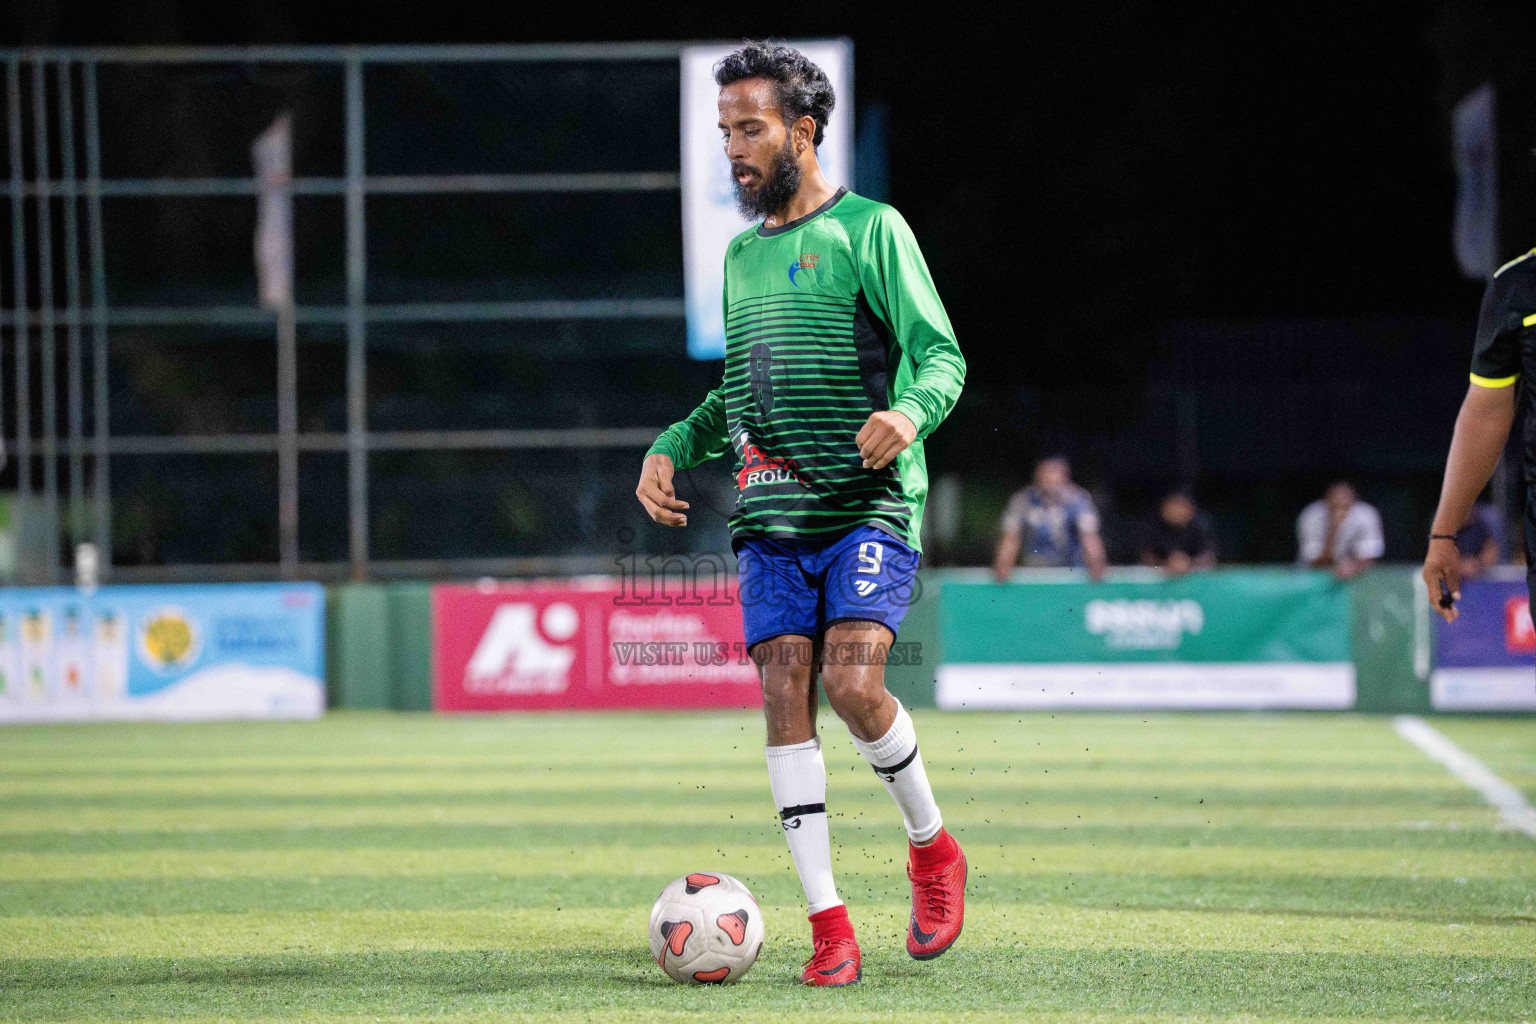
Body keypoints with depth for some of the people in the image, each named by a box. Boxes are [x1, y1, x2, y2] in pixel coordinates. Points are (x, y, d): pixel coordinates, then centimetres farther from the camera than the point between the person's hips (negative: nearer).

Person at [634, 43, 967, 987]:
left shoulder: (869, 229, -1)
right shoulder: (743, 253, 19)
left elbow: (941, 355, -7)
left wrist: (909, 409, -28)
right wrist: (673, 447, 14)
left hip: (869, 507, -6)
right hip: (772, 516, 6)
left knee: (852, 685, -20)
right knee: (786, 696, -7)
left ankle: (932, 847, 8)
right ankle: (829, 926, -5)